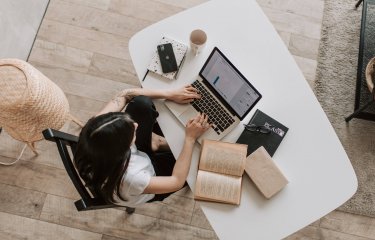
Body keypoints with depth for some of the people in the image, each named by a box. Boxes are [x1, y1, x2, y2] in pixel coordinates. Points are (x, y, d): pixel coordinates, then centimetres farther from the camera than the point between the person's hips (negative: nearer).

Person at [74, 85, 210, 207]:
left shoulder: (94, 135, -35)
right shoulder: (127, 179, -46)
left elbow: (125, 94, -21)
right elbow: (177, 181, -30)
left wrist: (169, 94, -25)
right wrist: (190, 138, -30)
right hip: (149, 177, -4)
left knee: (141, 103, -16)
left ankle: (153, 140, 16)